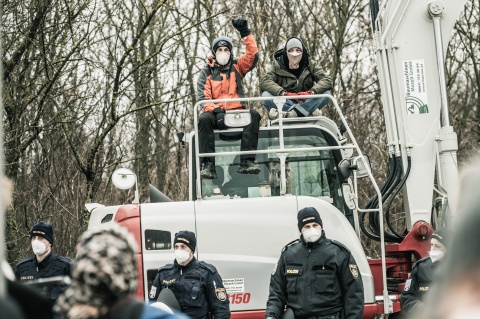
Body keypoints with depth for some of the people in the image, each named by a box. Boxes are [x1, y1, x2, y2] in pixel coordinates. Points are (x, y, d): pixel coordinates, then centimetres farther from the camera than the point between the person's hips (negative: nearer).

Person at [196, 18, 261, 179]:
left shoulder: (237, 67, 16)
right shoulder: (207, 73, 11)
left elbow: (253, 55, 0)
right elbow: (203, 97, -1)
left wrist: (245, 33, -9)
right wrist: (216, 111, -20)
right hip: (216, 114, -1)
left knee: (254, 115, -30)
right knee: (204, 119, -35)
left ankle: (247, 161, -36)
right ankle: (207, 165, -38)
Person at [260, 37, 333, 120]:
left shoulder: (310, 64, 1)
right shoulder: (277, 65, -3)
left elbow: (327, 80, -11)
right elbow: (264, 81, -19)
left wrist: (311, 92, -31)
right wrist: (284, 93, -35)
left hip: (306, 102, 1)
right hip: (285, 102, -1)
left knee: (326, 93, -24)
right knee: (266, 95, -29)